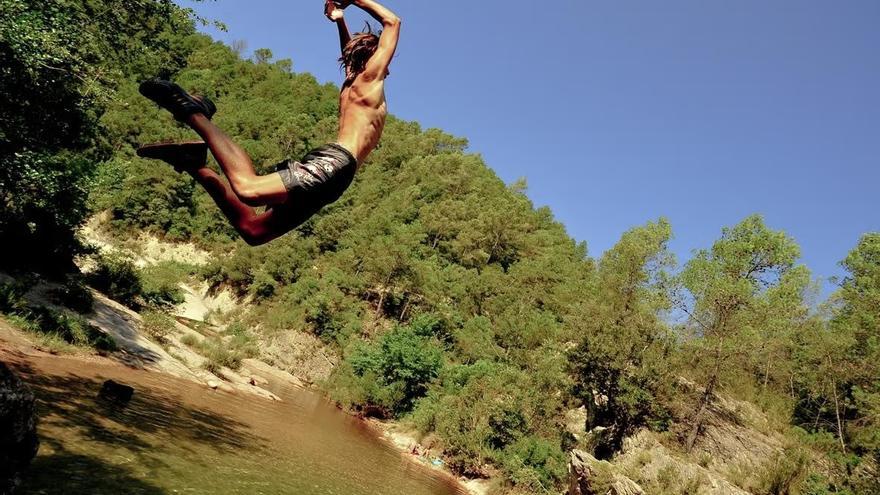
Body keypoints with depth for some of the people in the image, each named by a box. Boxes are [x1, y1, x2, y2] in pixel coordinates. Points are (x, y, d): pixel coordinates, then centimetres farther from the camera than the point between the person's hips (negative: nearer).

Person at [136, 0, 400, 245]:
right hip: (334, 163, -9)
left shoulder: (351, 84, 32)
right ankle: (194, 114, -17)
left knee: (251, 230, 2)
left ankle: (195, 164, -2)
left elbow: (350, 54, 54)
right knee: (247, 188, -26)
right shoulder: (370, 79, 8)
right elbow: (393, 22, 9)